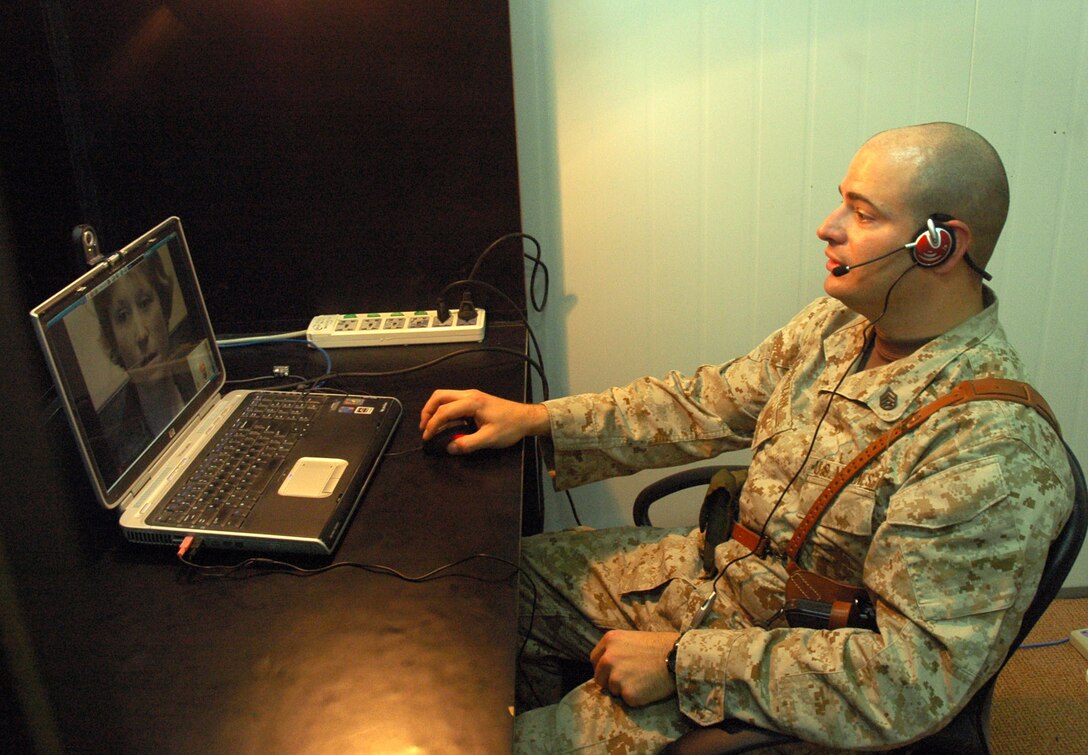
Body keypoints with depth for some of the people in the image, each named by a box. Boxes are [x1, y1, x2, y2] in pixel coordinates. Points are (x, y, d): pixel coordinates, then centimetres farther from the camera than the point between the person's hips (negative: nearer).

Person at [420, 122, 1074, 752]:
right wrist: (537, 419, 0)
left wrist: (683, 662, -27)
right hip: (714, 567, 8)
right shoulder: (839, 322, -3)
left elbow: (917, 678, -30)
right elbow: (710, 404, 6)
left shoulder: (996, 454, -29)